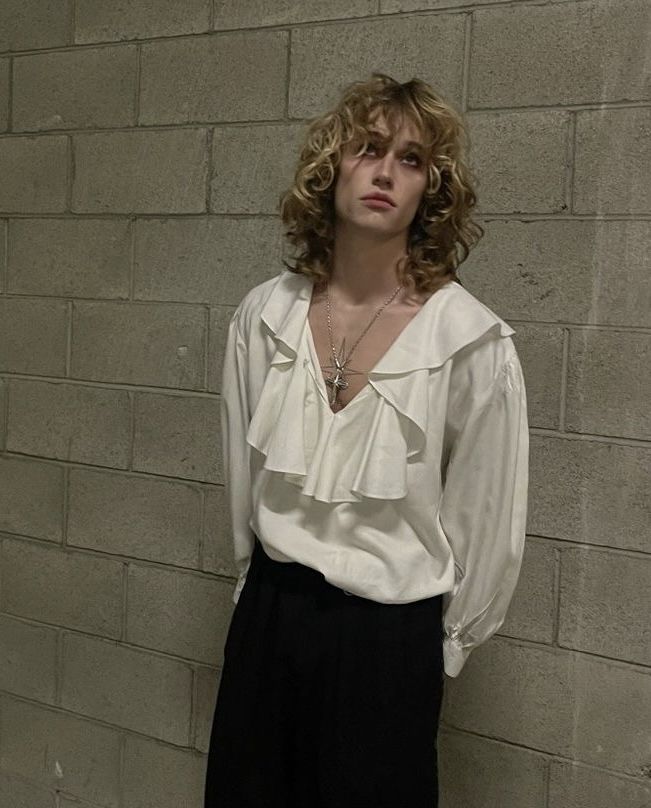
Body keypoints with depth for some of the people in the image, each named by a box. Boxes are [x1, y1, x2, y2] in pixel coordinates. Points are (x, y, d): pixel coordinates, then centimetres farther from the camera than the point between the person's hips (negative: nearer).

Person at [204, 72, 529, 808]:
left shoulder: (471, 339, -16)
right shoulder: (265, 313, -4)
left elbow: (489, 522, -6)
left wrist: (447, 639, 3)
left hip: (389, 635, -3)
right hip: (268, 615, 4)